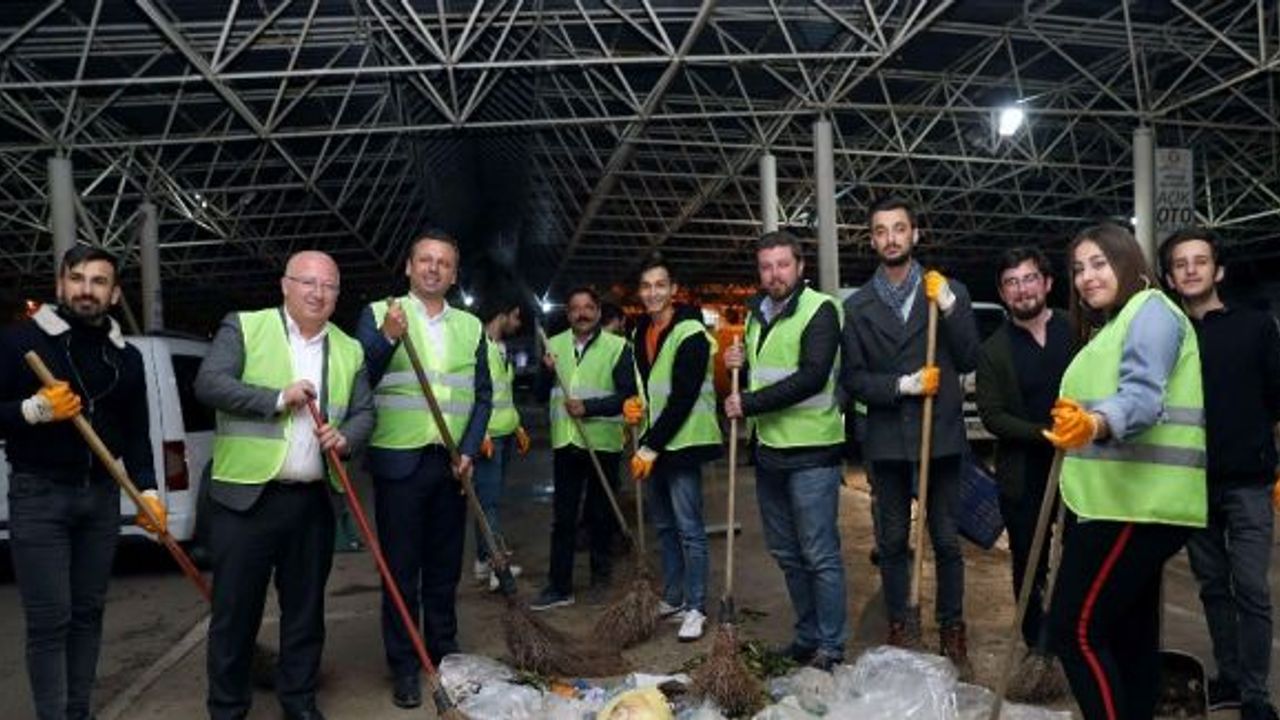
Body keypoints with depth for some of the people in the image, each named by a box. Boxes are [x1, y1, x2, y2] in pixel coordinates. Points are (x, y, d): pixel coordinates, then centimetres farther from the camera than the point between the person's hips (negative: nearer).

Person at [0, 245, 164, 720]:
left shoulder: (127, 356, 9)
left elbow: (137, 433, 12)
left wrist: (147, 490, 2)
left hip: (102, 496, 4)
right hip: (38, 496, -4)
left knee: (88, 612, 10)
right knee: (49, 620, -5)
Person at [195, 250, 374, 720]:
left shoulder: (349, 350, 12)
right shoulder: (244, 327, 0)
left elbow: (364, 412, 12)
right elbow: (208, 383, -11)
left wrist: (346, 438, -9)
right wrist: (278, 397, -15)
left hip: (314, 500, 4)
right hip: (246, 495, -3)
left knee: (306, 607, 13)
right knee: (235, 607, 6)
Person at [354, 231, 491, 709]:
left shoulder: (470, 326, 10)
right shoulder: (378, 315, 0)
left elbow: (483, 395, 10)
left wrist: (469, 450, -1)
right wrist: (388, 338, -22)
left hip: (452, 464, 3)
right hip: (399, 461, -3)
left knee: (445, 566, 14)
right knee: (401, 568, 4)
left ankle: (444, 652, 29)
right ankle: (404, 666, 17)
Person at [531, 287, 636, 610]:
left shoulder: (617, 347, -5)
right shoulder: (554, 345, 8)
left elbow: (627, 396, -11)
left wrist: (588, 407, -20)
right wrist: (547, 372, -9)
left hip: (603, 442, -3)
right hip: (566, 442, 3)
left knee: (600, 515, 10)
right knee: (562, 517, 6)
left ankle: (601, 577, 27)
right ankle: (559, 587, 13)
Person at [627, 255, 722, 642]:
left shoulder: (690, 333, -14)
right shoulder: (640, 333, 11)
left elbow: (682, 398, -19)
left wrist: (650, 448, -18)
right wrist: (631, 404, -1)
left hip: (682, 443, -8)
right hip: (653, 444, 8)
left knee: (689, 528, -3)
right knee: (664, 525, 16)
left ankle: (695, 608, 7)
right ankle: (672, 597, 27)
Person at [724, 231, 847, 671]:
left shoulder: (819, 309, -10)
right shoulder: (756, 313, 14)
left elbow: (812, 377, -22)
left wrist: (749, 403, -19)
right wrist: (739, 365, 3)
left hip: (811, 451, -8)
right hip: (768, 449, 8)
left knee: (820, 555, -1)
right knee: (786, 553, 15)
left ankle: (831, 648, 11)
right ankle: (807, 638, 29)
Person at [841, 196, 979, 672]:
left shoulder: (948, 290, 4)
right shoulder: (857, 306, 4)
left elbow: (970, 361, -2)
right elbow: (853, 379, 1)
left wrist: (949, 307, -14)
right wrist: (902, 385, -15)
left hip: (942, 434, -1)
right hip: (887, 438, 1)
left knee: (947, 540, 6)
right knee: (892, 541, 9)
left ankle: (952, 629, 22)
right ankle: (901, 629, 23)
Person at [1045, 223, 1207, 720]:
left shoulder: (1150, 309, -8)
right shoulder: (1110, 327, 22)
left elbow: (1142, 395, -26)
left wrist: (1095, 424, -44)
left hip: (1135, 501, -10)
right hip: (1123, 499, 10)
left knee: (1075, 628, -13)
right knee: (1130, 631, 14)